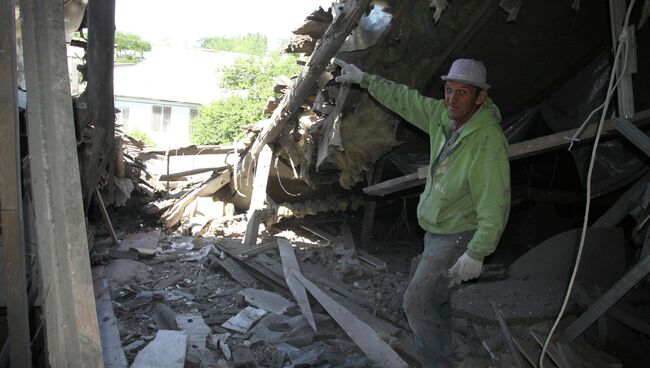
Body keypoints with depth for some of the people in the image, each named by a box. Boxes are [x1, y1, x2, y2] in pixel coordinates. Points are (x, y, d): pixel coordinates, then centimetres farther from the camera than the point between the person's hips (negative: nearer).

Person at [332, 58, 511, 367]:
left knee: (418, 302, -6)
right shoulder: (443, 115, -5)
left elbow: (495, 205, -28)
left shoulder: (489, 142, -28)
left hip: (458, 237, -9)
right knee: (435, 299, 21)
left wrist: (476, 253, -28)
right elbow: (404, 99, 10)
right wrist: (364, 78, 16)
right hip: (436, 230, 9)